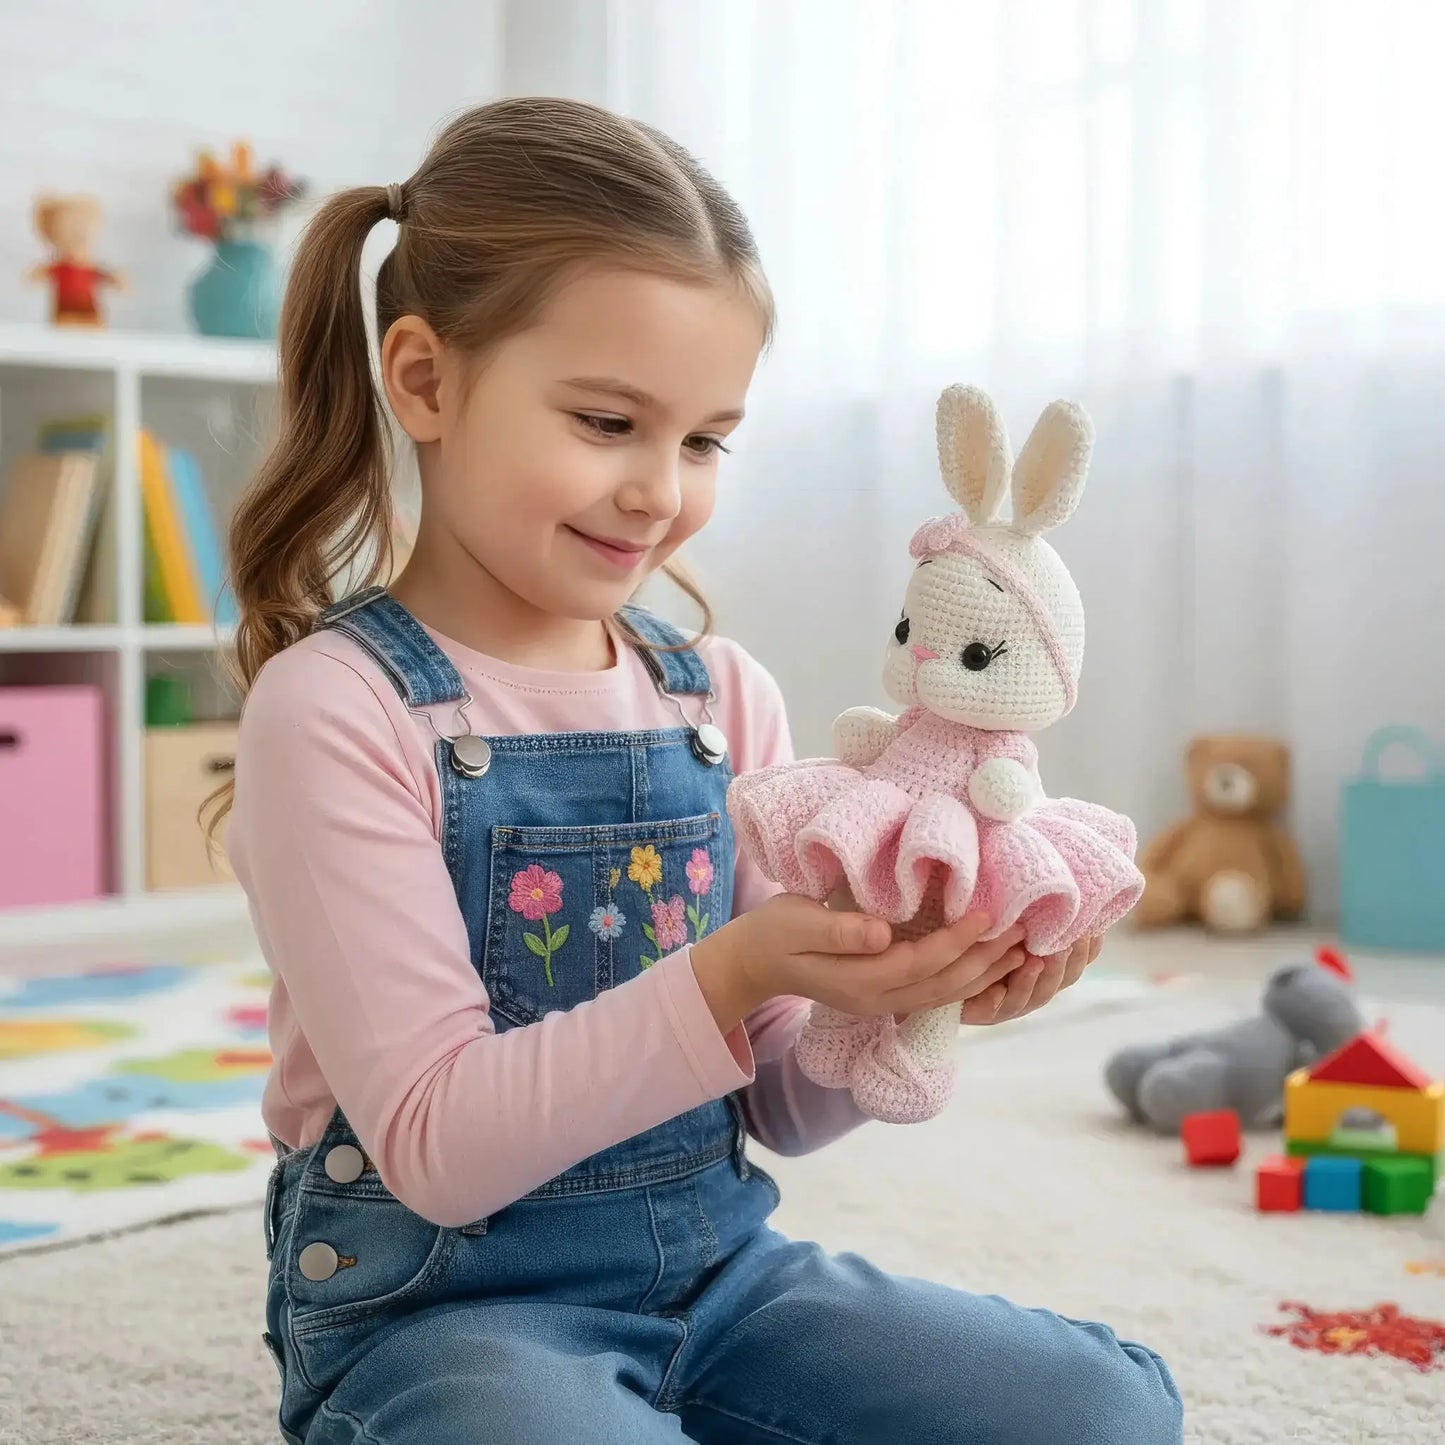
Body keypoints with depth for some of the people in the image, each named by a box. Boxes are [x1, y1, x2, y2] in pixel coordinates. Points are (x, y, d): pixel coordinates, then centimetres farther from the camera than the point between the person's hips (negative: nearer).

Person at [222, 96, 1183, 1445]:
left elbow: (782, 1108, 5)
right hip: (438, 1305, -5)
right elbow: (438, 1148, -18)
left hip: (713, 1268, 5)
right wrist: (732, 975, -30)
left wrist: (909, 990, -17)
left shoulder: (725, 697, 2)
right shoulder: (334, 708, -14)